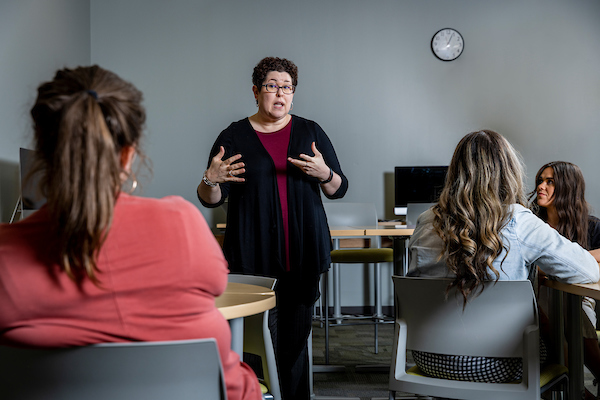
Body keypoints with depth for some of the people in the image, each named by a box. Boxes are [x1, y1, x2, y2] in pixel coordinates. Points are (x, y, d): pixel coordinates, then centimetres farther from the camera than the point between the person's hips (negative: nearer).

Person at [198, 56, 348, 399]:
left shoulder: (311, 132, 10)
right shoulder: (234, 136, 5)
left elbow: (339, 189, 10)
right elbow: (211, 200, 4)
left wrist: (324, 174, -11)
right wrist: (211, 179, -17)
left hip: (303, 255, 2)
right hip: (253, 256, -2)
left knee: (296, 336, 4)